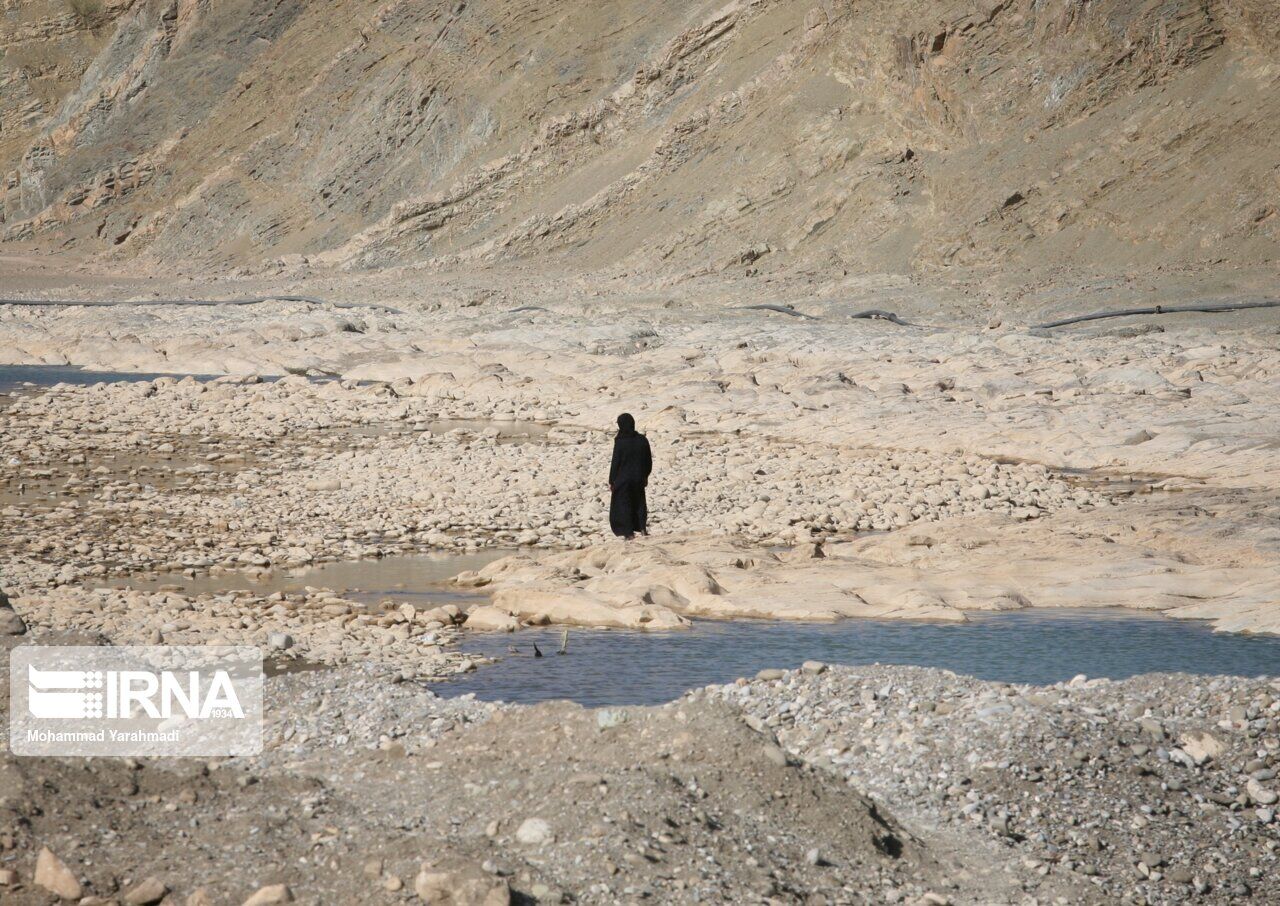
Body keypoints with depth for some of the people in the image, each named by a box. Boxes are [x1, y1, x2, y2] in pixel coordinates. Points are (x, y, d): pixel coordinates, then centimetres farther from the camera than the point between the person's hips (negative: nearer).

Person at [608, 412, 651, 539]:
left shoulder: (620, 443, -18)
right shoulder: (642, 440, -5)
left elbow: (615, 463, -13)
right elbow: (649, 461, 3)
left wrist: (611, 481, -3)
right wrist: (645, 476, 17)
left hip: (623, 478, -4)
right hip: (638, 479, 4)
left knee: (623, 505, 8)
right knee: (639, 502, 19)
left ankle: (629, 532, 7)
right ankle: (642, 528, 11)